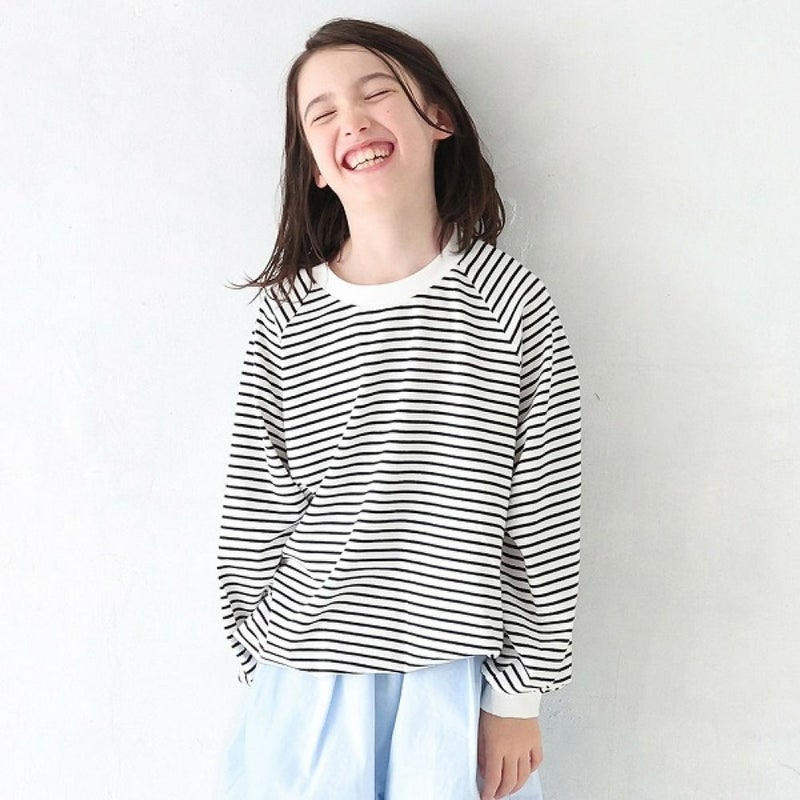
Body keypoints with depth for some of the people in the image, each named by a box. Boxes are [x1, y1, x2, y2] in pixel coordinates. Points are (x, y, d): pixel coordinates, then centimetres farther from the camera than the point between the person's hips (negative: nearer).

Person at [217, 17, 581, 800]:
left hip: (454, 684, -1)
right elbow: (254, 516, 2)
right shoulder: (285, 317, -3)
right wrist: (261, 670, 4)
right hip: (307, 684, 1)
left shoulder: (511, 304, -7)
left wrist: (519, 693, -1)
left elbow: (545, 521, -4)